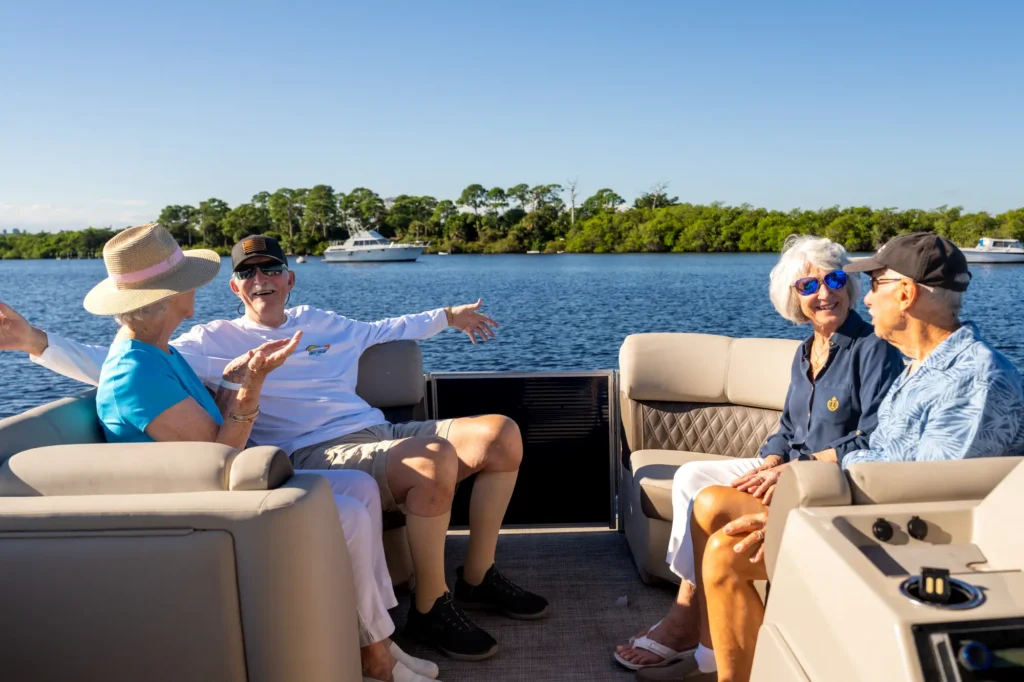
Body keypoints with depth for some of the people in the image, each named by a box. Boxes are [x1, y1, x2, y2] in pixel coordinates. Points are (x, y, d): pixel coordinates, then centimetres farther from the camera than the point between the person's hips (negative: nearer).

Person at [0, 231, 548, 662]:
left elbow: (382, 331, 38)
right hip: (320, 456, -7)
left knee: (501, 434, -9)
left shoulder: (319, 322, 23)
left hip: (381, 435, 7)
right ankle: (430, 609, -14)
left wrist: (448, 317, 45)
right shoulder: (214, 340, 6)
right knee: (435, 462, -36)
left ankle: (478, 578, 3)